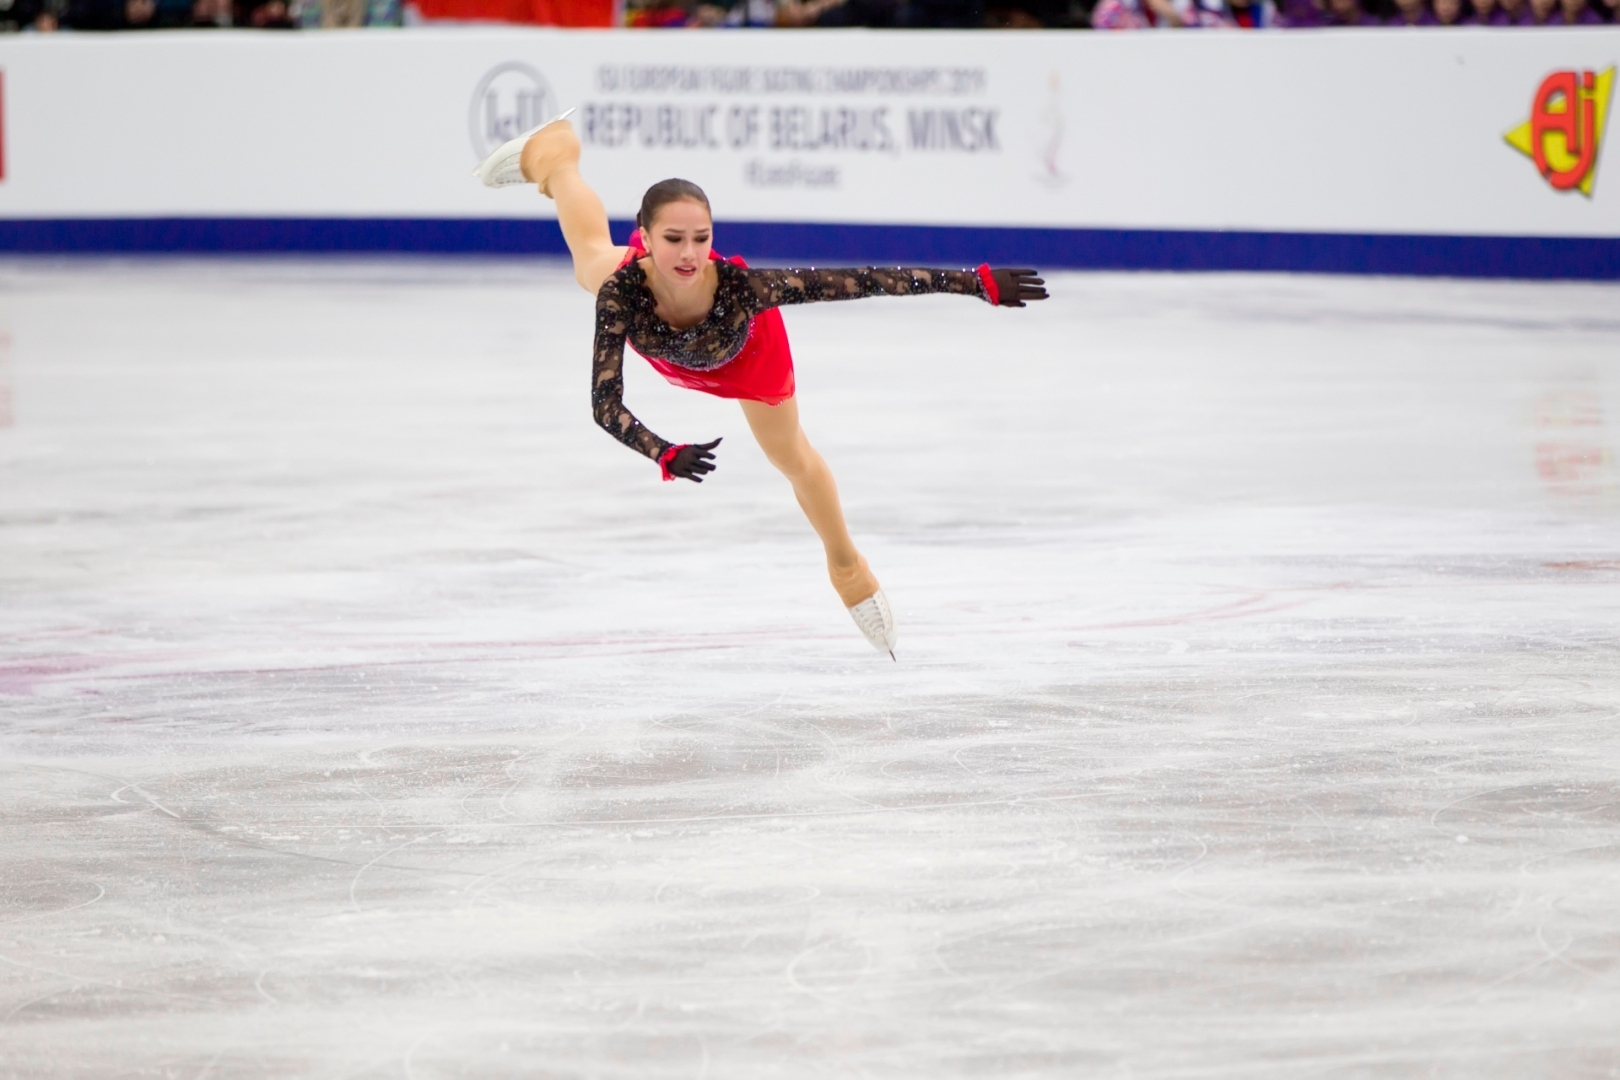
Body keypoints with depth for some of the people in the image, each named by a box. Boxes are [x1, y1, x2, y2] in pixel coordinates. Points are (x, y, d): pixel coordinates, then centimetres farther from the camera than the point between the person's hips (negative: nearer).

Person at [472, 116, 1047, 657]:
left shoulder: (740, 286, -50)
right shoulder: (625, 289, -48)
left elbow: (862, 281, -49)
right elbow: (606, 405, -47)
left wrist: (975, 282, -51)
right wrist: (666, 456, -65)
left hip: (745, 349, 0)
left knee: (792, 456, 20)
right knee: (591, 253, 33)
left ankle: (848, 568, 50)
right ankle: (553, 156, 63)